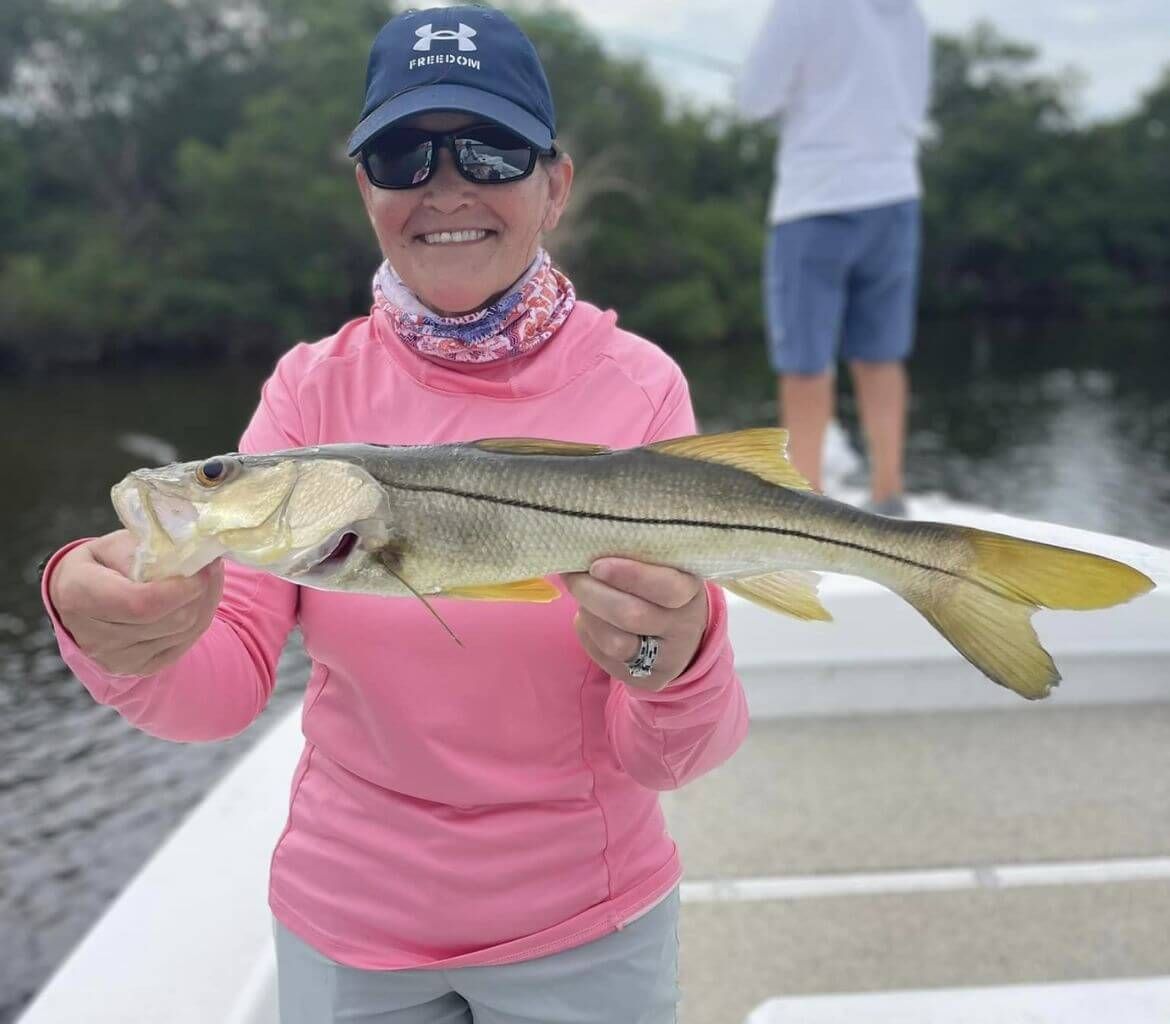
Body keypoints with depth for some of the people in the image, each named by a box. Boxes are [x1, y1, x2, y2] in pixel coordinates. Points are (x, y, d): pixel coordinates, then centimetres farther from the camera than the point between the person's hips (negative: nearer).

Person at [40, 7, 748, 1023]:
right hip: (345, 929, 2)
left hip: (584, 933, -1)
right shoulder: (314, 386, -8)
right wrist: (117, 633, -33)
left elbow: (659, 758, -16)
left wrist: (674, 663, -37)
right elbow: (225, 682, -13)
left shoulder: (637, 385, -14)